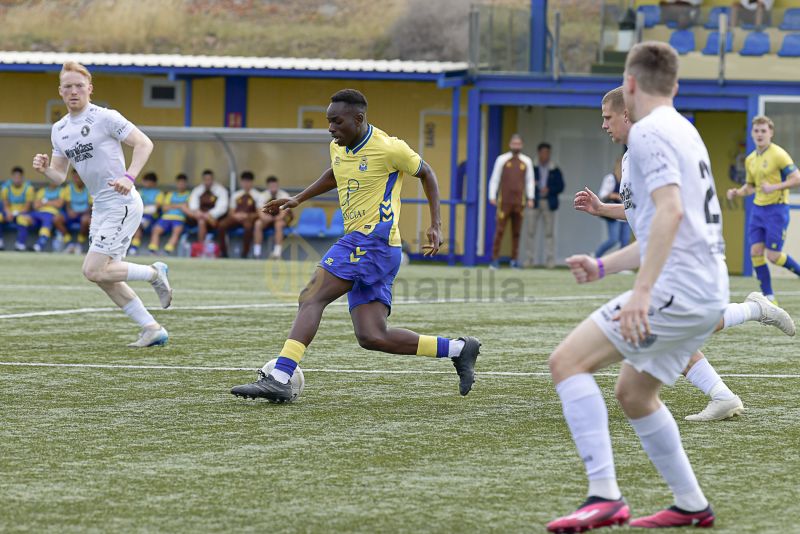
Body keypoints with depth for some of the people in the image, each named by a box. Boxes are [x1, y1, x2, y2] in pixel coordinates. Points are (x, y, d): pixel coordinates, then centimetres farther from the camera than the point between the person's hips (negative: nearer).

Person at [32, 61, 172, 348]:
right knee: (105, 277, 7)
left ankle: (154, 273, 5)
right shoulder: (59, 130, 11)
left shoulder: (105, 118, -11)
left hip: (122, 204, -8)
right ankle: (152, 329, 15)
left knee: (94, 271, -15)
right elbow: (59, 175, 14)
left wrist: (128, 177, -26)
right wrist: (44, 168, -9)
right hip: (100, 207, 8)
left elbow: (144, 143, -13)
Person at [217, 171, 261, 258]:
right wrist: (234, 215, -8)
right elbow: (231, 211, 17)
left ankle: (244, 254, -33)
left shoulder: (256, 195, 7)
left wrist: (247, 216, -15)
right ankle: (224, 253, -21)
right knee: (221, 225, -28)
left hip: (249, 218, -3)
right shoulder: (236, 195, 18)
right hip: (236, 217, 3)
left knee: (248, 226, -41)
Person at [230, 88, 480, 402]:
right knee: (372, 337, 1)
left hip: (374, 239, -9)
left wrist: (436, 225, 0)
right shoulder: (338, 148, 13)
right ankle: (458, 349, 11)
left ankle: (279, 378, -24)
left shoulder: (387, 148, -10)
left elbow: (425, 173, 3)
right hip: (358, 243, 9)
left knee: (312, 297, -17)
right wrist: (298, 199, 28)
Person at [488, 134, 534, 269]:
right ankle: (495, 259, -4)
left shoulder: (526, 161, 11)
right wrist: (492, 196, -1)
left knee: (517, 232, 2)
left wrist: (530, 198, 5)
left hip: (519, 202, 2)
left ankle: (514, 259, 7)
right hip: (504, 201, -2)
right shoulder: (502, 159, 4)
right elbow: (494, 179, 5)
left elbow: (529, 180, 13)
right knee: (500, 230, -6)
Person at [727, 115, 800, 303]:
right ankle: (768, 297, 4)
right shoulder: (750, 159, 11)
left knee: (773, 255, -9)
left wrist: (774, 187, -25)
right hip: (758, 209, 7)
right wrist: (737, 192, 3)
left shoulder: (778, 155, -11)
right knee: (755, 252, -3)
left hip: (777, 209, -7)